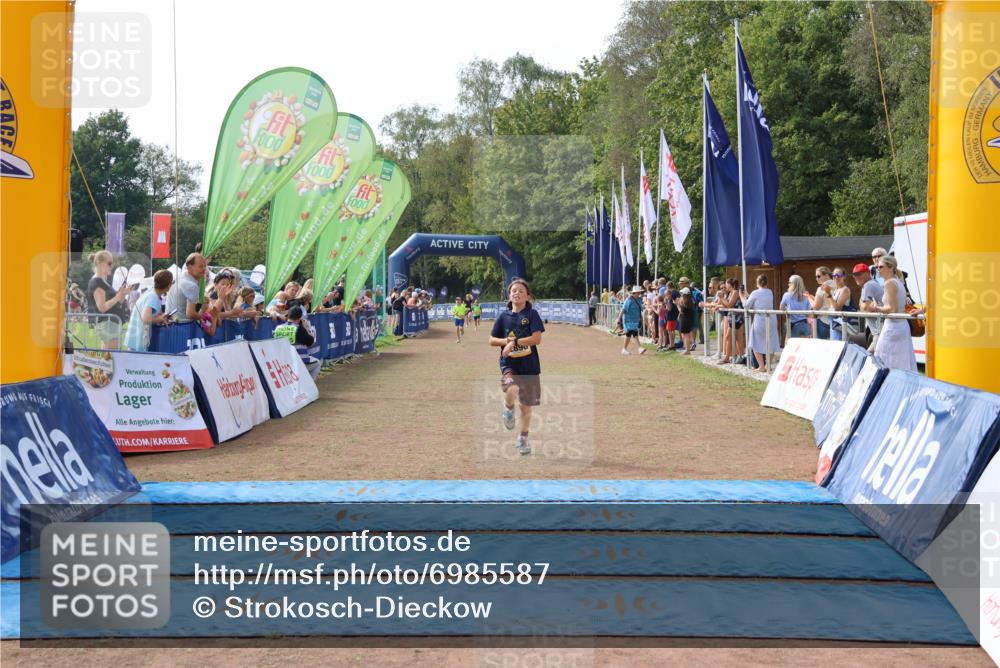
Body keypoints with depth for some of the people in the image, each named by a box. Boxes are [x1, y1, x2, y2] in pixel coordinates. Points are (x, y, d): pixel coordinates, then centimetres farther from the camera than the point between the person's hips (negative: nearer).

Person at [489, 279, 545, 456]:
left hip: (529, 366, 0)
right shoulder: (503, 316, 5)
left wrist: (514, 342, -18)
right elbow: (492, 340, 8)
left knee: (526, 405, 9)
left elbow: (537, 338, -14)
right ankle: (508, 409, 5)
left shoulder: (532, 314, -3)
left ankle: (523, 439, 30)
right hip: (509, 364, 0)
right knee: (512, 390, -30)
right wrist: (507, 341, -10)